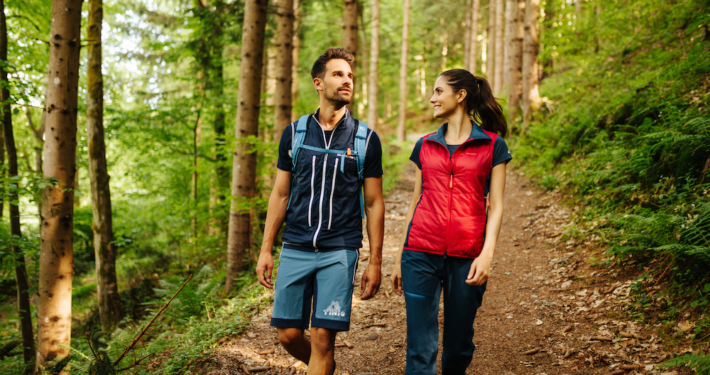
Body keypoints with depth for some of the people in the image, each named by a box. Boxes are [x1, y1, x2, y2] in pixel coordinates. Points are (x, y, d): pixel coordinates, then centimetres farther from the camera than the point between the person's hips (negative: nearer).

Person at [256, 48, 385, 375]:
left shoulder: (366, 139, 2)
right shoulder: (295, 133, 6)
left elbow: (374, 203, 4)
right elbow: (280, 194, 11)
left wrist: (375, 262, 1)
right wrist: (266, 249, 6)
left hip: (340, 250, -2)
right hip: (295, 249, 2)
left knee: (323, 338, -7)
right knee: (288, 335, 5)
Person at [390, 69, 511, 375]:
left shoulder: (492, 146, 4)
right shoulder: (425, 146, 13)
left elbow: (496, 206, 0)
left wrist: (487, 253, -13)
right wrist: (400, 258, 16)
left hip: (466, 258, -1)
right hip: (421, 254, 2)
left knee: (459, 346, 8)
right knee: (420, 349, -4)